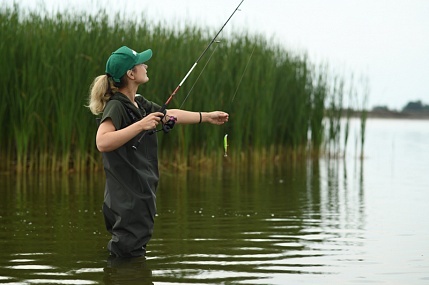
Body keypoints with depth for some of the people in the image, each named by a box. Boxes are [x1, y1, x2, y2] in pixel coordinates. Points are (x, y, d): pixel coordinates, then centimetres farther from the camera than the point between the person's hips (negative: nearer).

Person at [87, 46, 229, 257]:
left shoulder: (139, 104, 12)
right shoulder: (116, 107, -16)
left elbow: (170, 115, 26)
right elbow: (102, 142, -31)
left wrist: (208, 117, 33)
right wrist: (140, 125, -29)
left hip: (139, 196, 10)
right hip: (128, 200, -10)